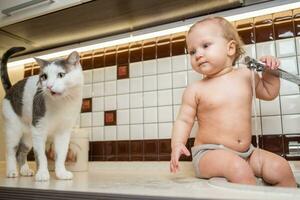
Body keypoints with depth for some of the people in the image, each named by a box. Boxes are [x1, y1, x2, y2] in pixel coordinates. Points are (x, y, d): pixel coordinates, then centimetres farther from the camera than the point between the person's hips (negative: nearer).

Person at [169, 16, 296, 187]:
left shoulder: (246, 75, 4)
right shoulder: (195, 90, -6)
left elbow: (269, 93, 22)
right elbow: (184, 120, -4)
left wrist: (269, 71, 6)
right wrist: (177, 144, -21)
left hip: (246, 152, 4)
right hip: (210, 153, -4)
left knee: (280, 167, -12)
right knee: (238, 168, -31)